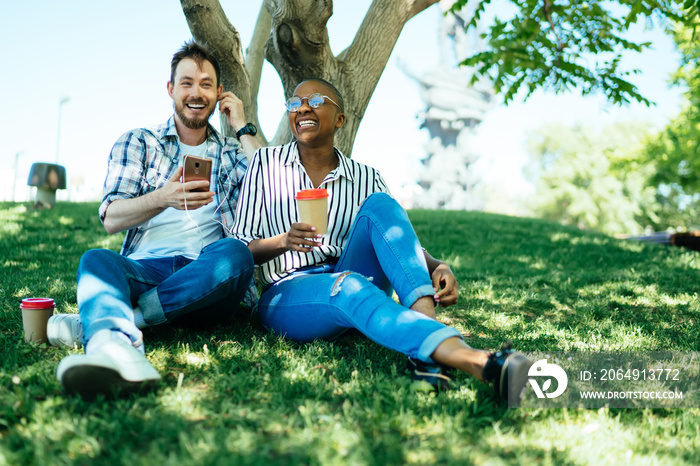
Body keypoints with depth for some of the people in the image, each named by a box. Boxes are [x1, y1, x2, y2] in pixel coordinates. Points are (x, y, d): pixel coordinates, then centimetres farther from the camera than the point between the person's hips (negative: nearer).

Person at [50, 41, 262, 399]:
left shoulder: (230, 152, 23)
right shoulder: (137, 143, 19)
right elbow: (111, 219, 5)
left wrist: (243, 128, 9)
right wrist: (163, 198, -16)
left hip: (207, 279, 0)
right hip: (145, 270, 0)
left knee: (235, 252, -33)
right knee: (96, 259, -31)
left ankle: (97, 321, -32)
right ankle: (119, 347, -62)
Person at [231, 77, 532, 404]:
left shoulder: (366, 179, 11)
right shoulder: (266, 163, 7)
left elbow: (403, 244, 4)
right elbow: (237, 249, 3)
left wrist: (438, 267, -19)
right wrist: (283, 241, -19)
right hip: (286, 295, -2)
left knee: (378, 205, -22)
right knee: (348, 285, -37)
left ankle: (426, 323, -43)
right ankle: (479, 363, -59)